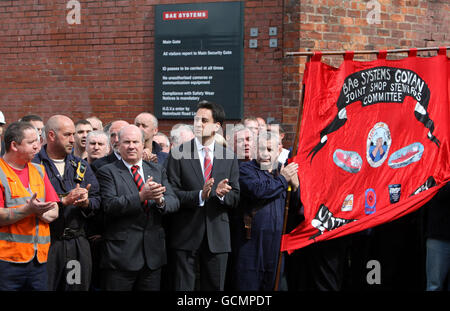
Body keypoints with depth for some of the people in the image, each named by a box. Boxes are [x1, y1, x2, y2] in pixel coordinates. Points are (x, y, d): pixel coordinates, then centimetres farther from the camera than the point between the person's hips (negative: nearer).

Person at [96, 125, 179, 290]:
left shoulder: (158, 170, 12)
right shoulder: (108, 172, -1)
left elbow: (174, 202, 3)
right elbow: (109, 206, -15)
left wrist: (160, 200, -20)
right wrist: (141, 196, -26)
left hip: (153, 254, 4)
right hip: (120, 255, -4)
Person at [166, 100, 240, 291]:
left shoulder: (229, 158, 7)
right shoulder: (178, 154, -1)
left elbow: (235, 198, 6)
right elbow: (171, 193, -8)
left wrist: (222, 194, -16)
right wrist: (199, 195, -23)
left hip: (217, 236, 2)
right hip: (186, 235, -2)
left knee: (215, 287, 9)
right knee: (183, 287, 2)